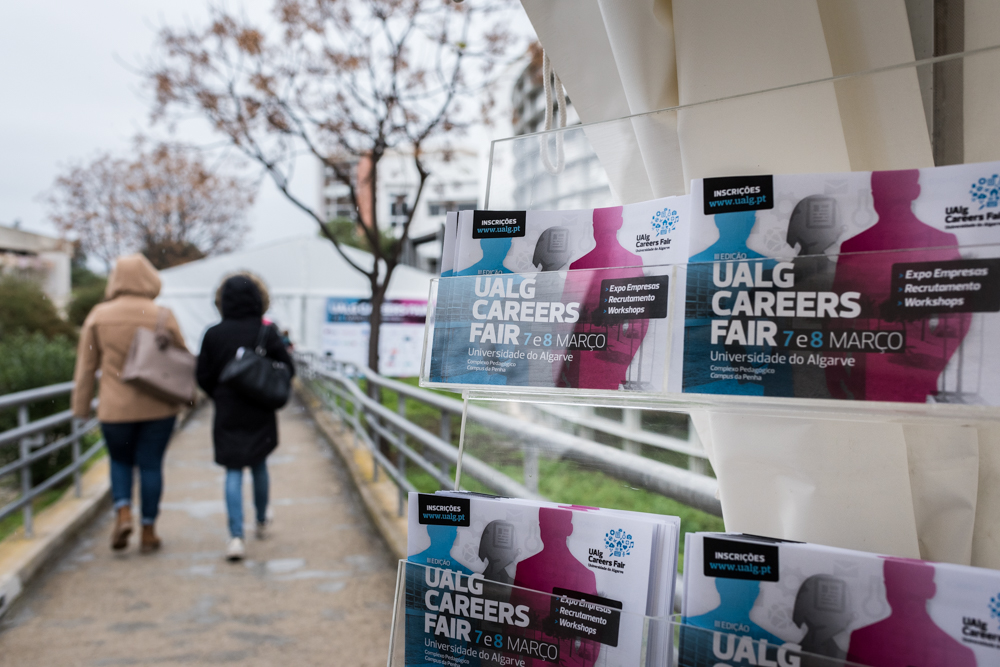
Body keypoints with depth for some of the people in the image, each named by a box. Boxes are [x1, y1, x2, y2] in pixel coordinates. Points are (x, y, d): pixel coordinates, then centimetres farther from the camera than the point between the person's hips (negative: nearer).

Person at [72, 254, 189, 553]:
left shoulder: (98, 316, -1)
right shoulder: (163, 316, -4)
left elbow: (85, 367, 2)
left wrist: (82, 407, 9)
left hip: (116, 408, 1)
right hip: (159, 407, 0)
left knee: (120, 460, 20)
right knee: (151, 464, 8)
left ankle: (123, 514, 1)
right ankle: (148, 530, 13)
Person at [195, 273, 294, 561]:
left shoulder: (213, 334, -6)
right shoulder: (267, 332, -9)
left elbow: (203, 378, -1)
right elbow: (287, 370, -6)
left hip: (227, 415, 0)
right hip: (260, 414, 0)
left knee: (233, 472, 4)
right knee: (259, 466, 19)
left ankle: (236, 536, -8)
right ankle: (262, 523, 35)